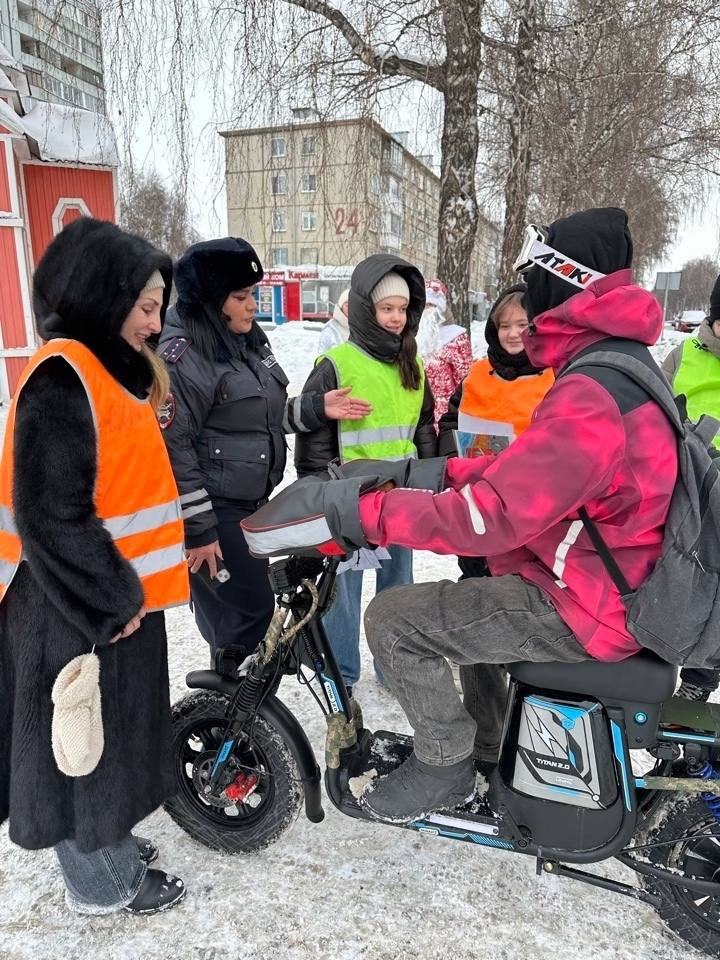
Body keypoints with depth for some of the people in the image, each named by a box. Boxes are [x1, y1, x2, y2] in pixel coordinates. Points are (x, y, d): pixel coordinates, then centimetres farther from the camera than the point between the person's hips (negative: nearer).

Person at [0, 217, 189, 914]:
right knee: (84, 743, 10)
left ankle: (108, 845, 43)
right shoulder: (61, 376, -21)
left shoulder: (105, 368, 9)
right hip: (77, 608, -9)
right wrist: (114, 600, -17)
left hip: (115, 594, 9)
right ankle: (102, 883, 30)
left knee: (110, 736, 23)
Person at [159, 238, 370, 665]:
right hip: (214, 512, -9)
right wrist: (198, 529, -19)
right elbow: (172, 448, -20)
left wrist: (318, 408, -1)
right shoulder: (182, 356, -18)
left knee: (237, 607, 20)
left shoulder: (249, 339, 10)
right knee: (250, 610, -2)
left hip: (250, 502, 9)